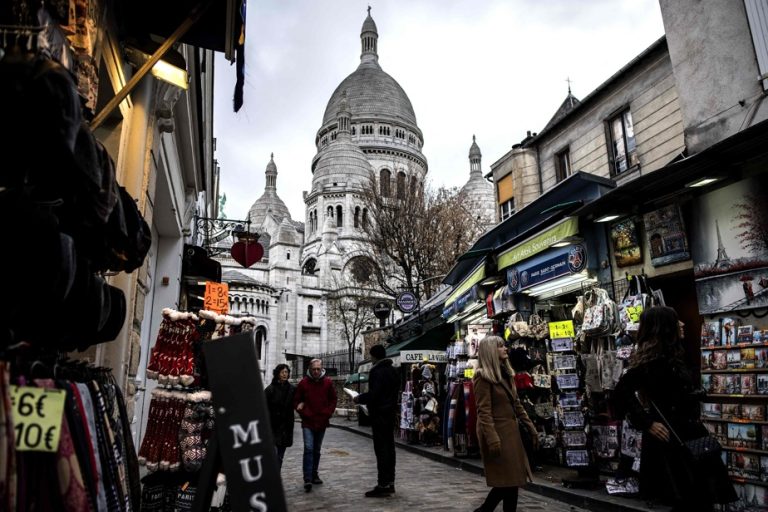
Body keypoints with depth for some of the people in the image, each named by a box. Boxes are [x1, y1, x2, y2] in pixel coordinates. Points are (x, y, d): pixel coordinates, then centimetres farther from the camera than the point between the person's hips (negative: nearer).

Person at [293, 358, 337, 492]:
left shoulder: (328, 383, 1)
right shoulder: (303, 383, -4)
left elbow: (333, 400, 9)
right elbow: (296, 401, 2)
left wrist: (327, 414, -2)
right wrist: (305, 414, -6)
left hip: (322, 422, 3)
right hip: (308, 423, -3)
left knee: (317, 450, 14)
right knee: (308, 448, -13)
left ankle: (314, 474, 28)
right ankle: (307, 479, -10)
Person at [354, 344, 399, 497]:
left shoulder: (377, 371, -16)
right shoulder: (392, 370, 13)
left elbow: (374, 394, -23)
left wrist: (360, 398, -5)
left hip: (379, 414, -9)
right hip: (391, 413, 9)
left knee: (381, 448, -6)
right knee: (389, 447, 13)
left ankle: (383, 485, -4)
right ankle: (390, 482, 20)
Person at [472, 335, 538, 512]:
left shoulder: (507, 373, 14)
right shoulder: (483, 376, -13)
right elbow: (484, 411, -18)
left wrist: (531, 428, 14)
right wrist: (492, 439, -24)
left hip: (511, 431, 8)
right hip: (497, 432, -8)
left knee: (512, 480, 10)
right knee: (506, 481, -2)